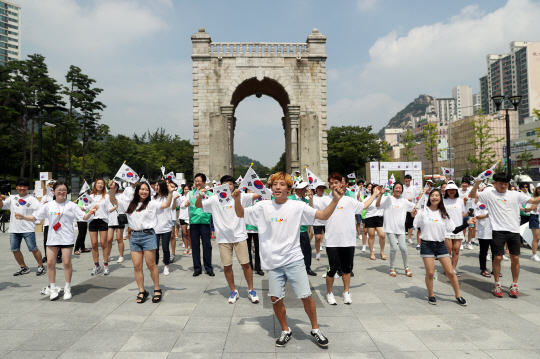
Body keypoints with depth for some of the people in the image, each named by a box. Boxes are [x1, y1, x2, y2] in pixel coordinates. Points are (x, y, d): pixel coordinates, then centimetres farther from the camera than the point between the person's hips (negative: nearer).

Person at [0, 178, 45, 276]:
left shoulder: (31, 199, 0)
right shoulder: (12, 198, 14)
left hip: (28, 229, -5)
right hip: (14, 229, 5)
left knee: (33, 248, -5)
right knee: (15, 249, 8)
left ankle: (40, 266, 8)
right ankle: (23, 268, 23)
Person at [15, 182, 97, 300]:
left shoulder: (71, 205, -1)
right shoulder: (48, 205, 5)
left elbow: (84, 217, -5)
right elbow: (35, 217, 11)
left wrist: (91, 212, -24)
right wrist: (23, 217, -4)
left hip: (67, 238, -3)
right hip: (52, 238, 3)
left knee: (67, 263, -2)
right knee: (50, 263, 3)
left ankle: (67, 288, 13)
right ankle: (53, 288, 19)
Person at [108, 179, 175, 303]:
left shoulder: (152, 204, 1)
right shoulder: (129, 204, 12)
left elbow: (166, 205, -11)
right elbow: (113, 201, 9)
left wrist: (170, 192, -25)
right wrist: (112, 190, -8)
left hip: (148, 235, -4)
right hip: (134, 236, 4)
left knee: (151, 264, 0)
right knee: (137, 266, 5)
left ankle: (157, 289, 15)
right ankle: (142, 291, 17)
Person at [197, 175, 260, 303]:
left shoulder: (240, 196, 0)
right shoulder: (215, 199, 3)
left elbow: (257, 195, -4)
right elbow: (198, 205, 1)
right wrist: (200, 196, -18)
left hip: (239, 236, -1)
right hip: (223, 238, 1)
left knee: (245, 264, 3)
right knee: (227, 266, 5)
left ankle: (251, 290, 20)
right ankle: (234, 291, 24)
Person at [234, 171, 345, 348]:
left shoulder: (298, 206, -2)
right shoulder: (263, 206, 2)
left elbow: (324, 215, -2)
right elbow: (241, 214, 9)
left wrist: (336, 200, -16)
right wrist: (237, 199, -10)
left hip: (294, 260, -1)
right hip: (273, 262, 2)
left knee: (306, 296, -1)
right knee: (275, 298, 4)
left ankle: (315, 329, 24)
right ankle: (285, 331, 29)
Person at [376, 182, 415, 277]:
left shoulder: (404, 201, 12)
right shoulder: (388, 199, 0)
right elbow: (377, 205, -12)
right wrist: (381, 195, -24)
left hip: (400, 228, 3)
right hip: (390, 228, -3)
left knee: (403, 248, -6)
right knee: (394, 248, -9)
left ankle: (407, 268, 15)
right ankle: (392, 268, 11)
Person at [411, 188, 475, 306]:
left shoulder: (444, 214, 7)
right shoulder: (423, 212, -1)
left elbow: (455, 230, 7)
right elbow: (412, 227, -4)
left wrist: (467, 223, 0)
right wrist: (412, 216, -20)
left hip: (440, 244, 3)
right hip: (427, 244, -3)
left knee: (450, 272, 3)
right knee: (430, 273, -2)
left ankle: (458, 295, 20)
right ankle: (431, 295, 18)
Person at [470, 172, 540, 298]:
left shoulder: (515, 195, 9)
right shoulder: (489, 194, 2)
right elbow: (472, 195, -6)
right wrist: (478, 183, -20)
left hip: (514, 231, 2)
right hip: (498, 230, -2)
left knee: (515, 258, 6)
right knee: (498, 258, 0)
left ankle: (514, 284, 21)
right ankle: (497, 284, 15)